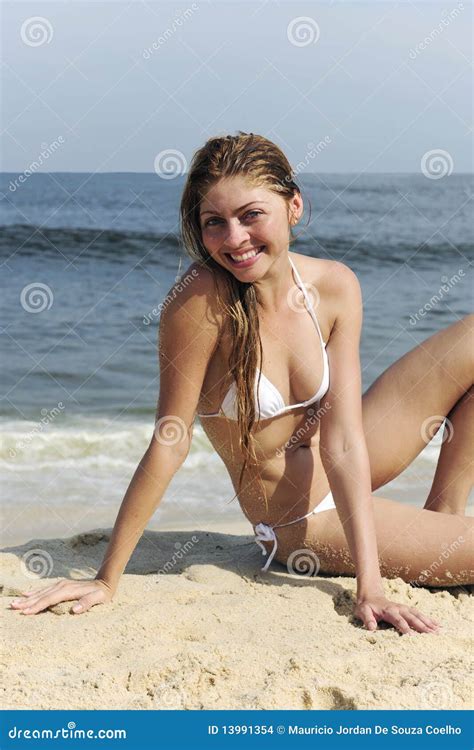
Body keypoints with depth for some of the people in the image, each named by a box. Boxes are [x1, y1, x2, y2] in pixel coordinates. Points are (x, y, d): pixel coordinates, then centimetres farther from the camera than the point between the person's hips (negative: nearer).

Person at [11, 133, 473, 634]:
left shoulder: (335, 287, -15)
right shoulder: (200, 302, -28)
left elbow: (342, 444, -19)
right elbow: (169, 444, -23)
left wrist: (370, 584, -24)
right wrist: (107, 579, -19)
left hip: (348, 476, 5)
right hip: (304, 522, -5)